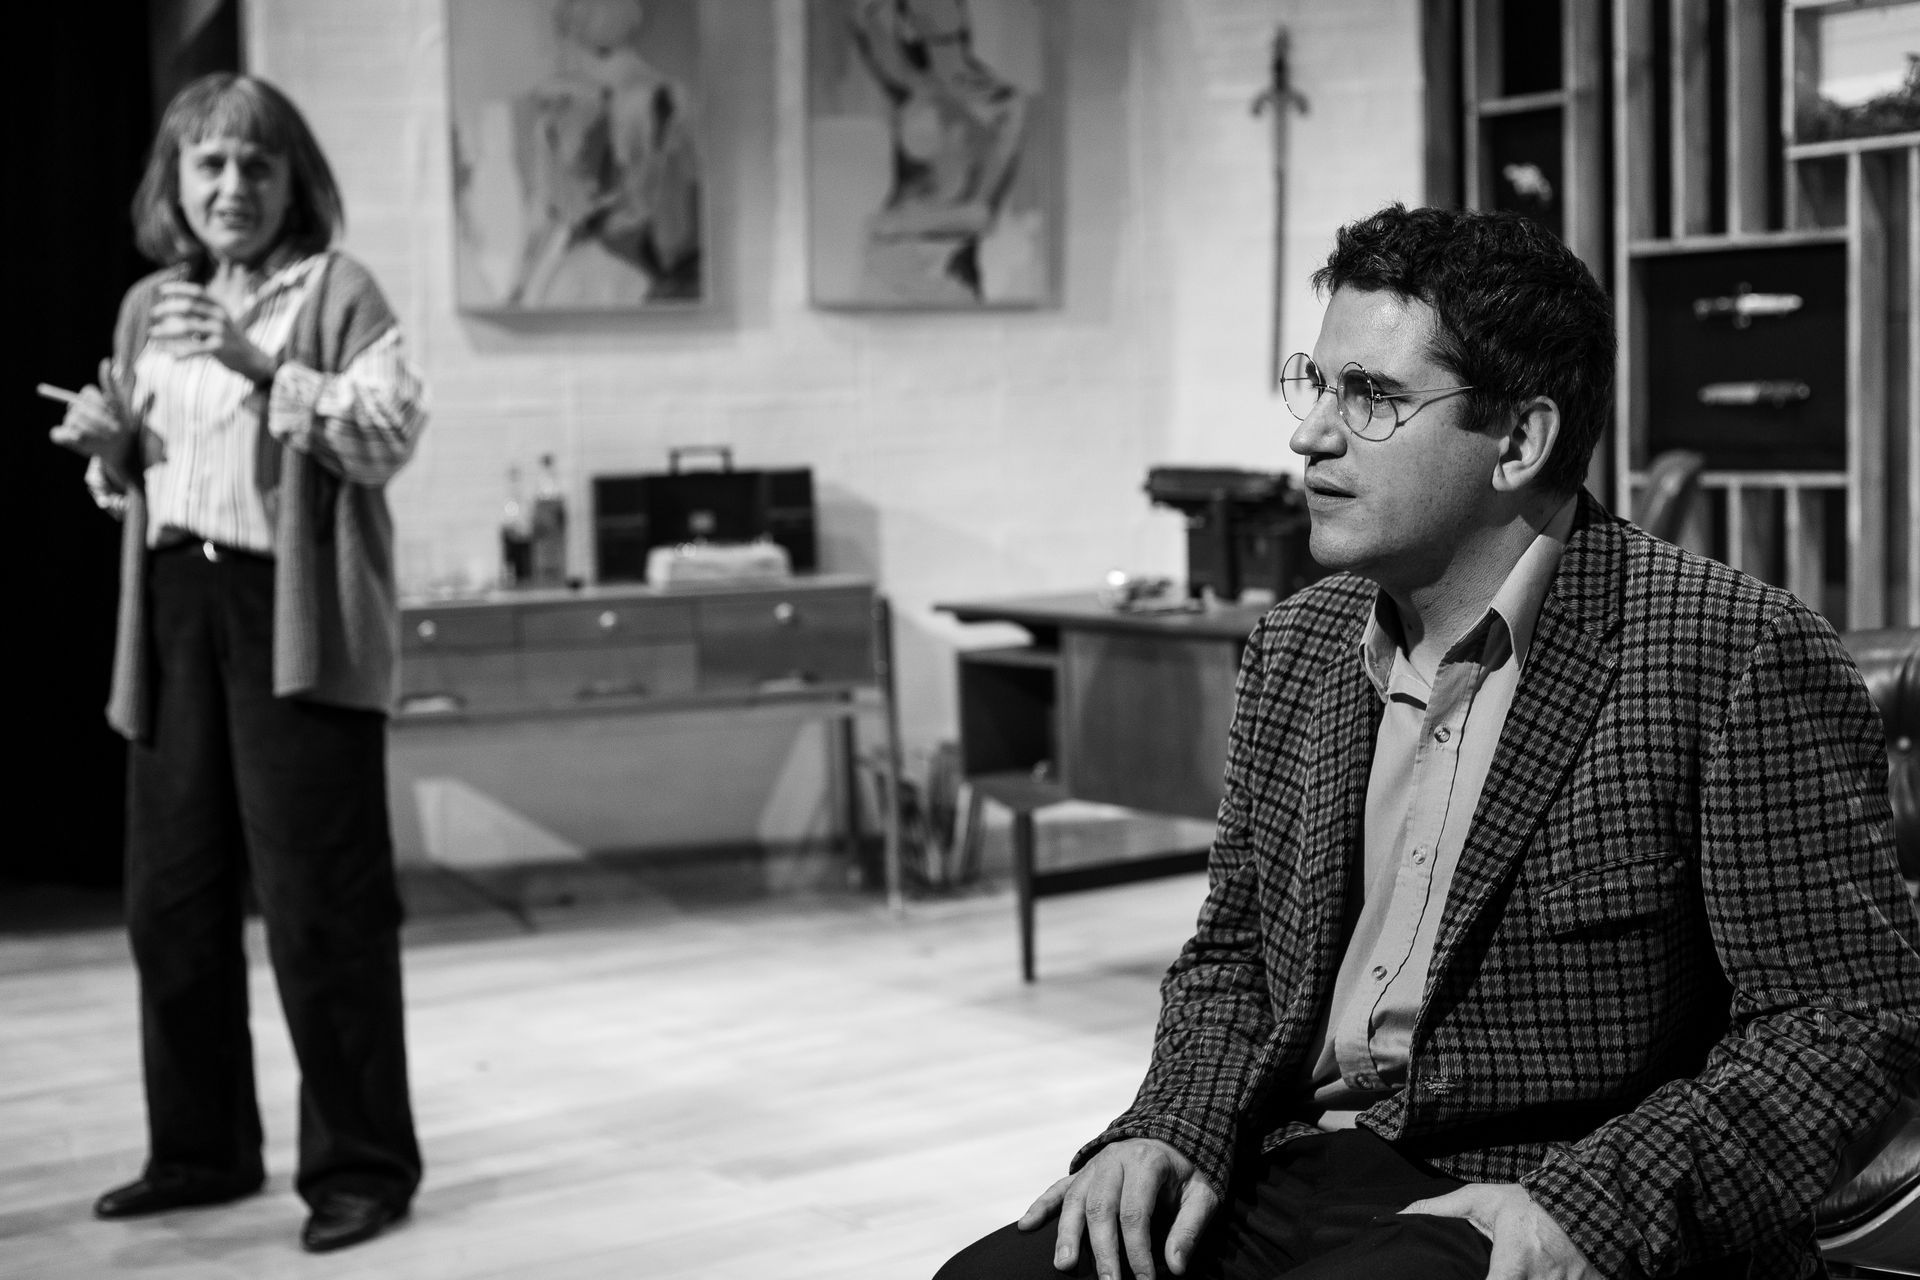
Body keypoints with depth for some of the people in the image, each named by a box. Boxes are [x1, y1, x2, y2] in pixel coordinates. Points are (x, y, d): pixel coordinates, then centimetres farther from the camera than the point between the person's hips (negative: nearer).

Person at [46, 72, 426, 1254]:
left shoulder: (337, 290, -1)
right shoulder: (148, 308, 17)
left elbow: (393, 433, -13)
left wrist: (260, 364, -22)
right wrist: (107, 448, 2)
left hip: (295, 617, -6)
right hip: (175, 608, 6)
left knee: (319, 899, -6)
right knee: (172, 898, 9)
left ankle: (362, 1165, 3)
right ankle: (201, 1149, 22)